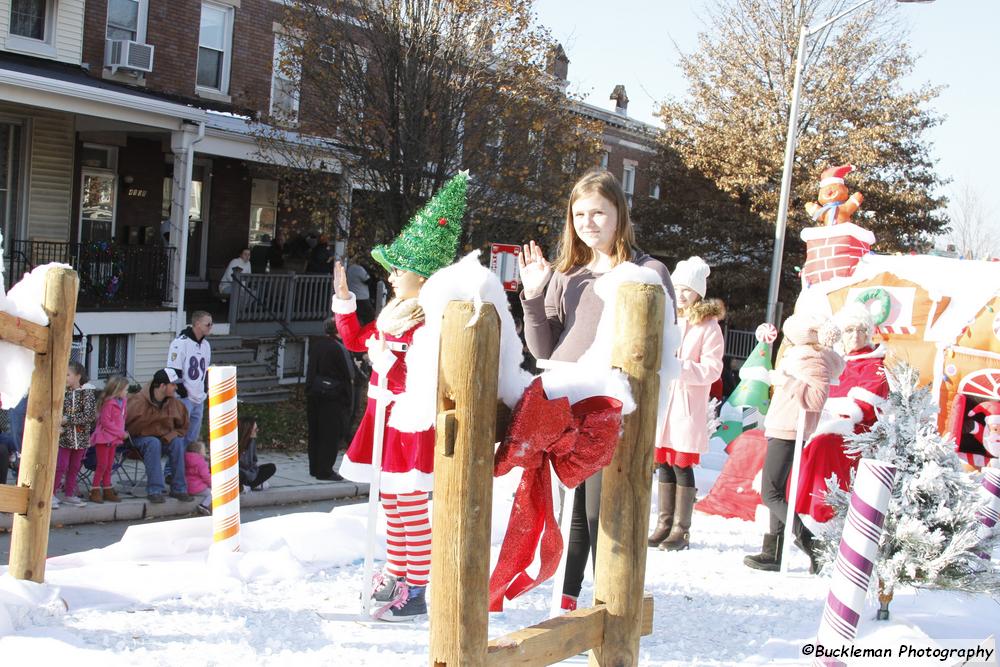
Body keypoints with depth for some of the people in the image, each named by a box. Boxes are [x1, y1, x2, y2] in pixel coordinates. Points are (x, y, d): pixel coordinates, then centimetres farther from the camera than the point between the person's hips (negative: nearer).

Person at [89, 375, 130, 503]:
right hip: (104, 437, -8)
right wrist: (121, 433, -17)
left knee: (109, 465, 13)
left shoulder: (121, 402, 8)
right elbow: (105, 422, -20)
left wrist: (122, 433, 1)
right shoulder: (109, 402, -17)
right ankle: (95, 491, 5)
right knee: (102, 465, -4)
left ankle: (107, 490, 19)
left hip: (114, 438, 8)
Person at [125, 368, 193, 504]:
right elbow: (129, 426, -11)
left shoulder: (174, 402, -3)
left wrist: (170, 436, -10)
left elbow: (184, 425, 7)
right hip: (142, 438, -4)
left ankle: (179, 489, -22)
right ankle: (155, 491, -37)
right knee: (154, 443, -36)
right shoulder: (139, 401, -18)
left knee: (178, 442, -27)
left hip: (165, 437, 4)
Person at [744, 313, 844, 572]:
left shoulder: (812, 359, -14)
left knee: (771, 494, -10)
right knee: (776, 493, 13)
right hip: (782, 431, 11)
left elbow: (817, 398, -28)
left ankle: (810, 543, -10)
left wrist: (785, 381, -22)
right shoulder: (800, 355, 17)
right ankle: (773, 553, 17)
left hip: (788, 432, -11)